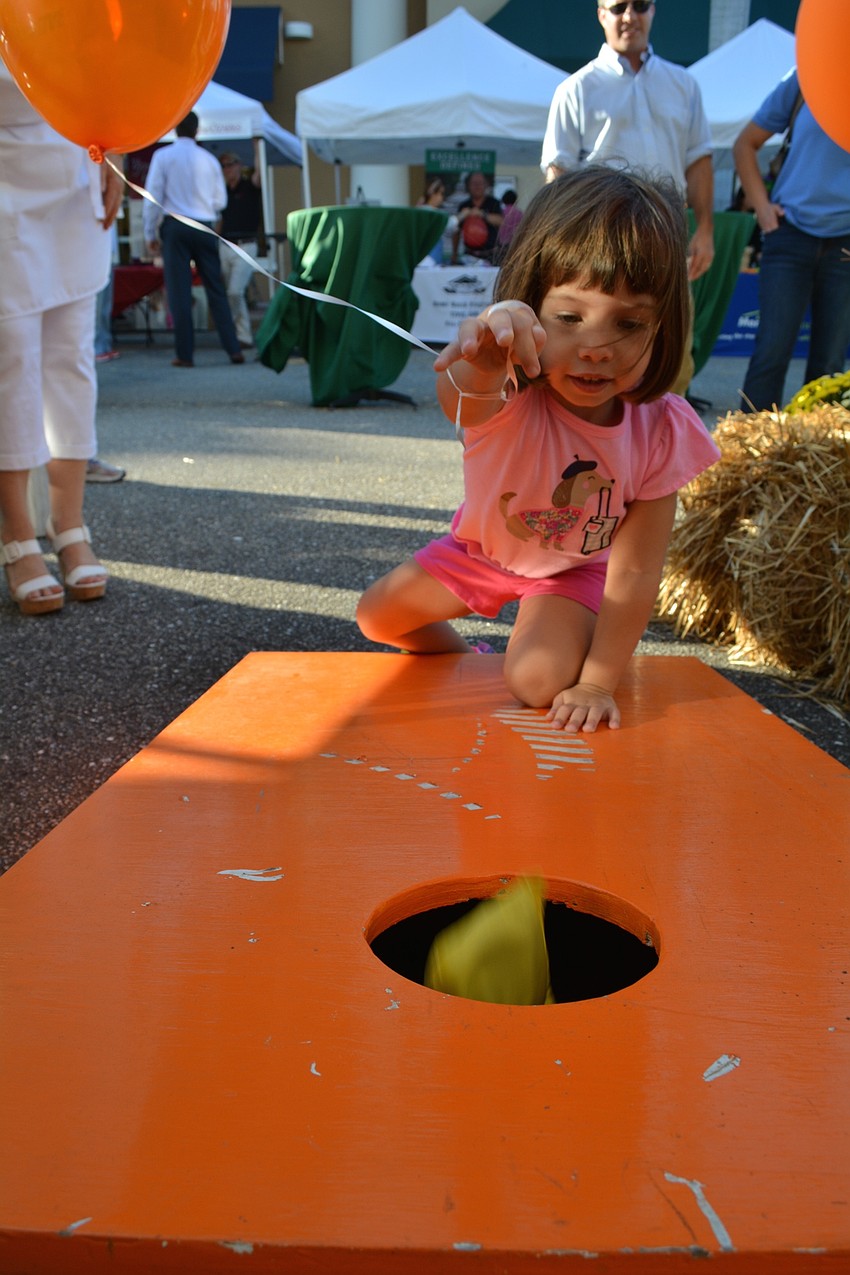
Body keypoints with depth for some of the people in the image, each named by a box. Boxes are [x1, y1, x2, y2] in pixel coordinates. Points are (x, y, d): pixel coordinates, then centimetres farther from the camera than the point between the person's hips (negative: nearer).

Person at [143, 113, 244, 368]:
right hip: (204, 227, 2)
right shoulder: (209, 159, 7)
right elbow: (220, 200, 9)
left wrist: (151, 234, 4)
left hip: (174, 225, -2)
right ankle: (234, 349, 2)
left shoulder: (163, 156, 0)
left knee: (179, 291, -1)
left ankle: (185, 354, -2)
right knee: (215, 289, 6)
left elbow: (153, 197, -2)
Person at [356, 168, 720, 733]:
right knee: (377, 617, 7)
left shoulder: (661, 432, -31)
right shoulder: (508, 393, -36)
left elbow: (633, 572, -26)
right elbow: (460, 399, -63)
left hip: (576, 566, -2)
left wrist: (597, 682, -26)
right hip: (483, 544, 2)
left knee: (540, 682, -24)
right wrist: (478, 366, -87)